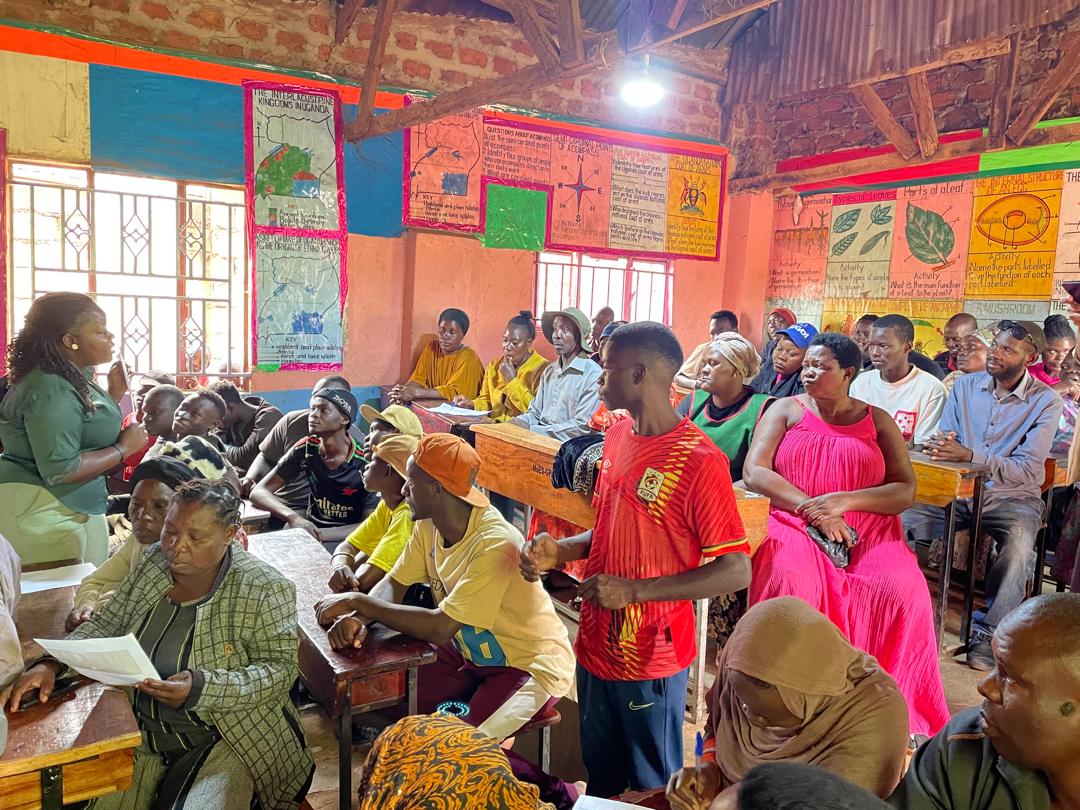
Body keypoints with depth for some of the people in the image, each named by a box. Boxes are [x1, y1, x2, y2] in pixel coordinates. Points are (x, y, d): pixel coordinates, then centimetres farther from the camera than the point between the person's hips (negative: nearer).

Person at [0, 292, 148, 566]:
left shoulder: (73, 378, 9)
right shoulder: (50, 391, -21)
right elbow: (59, 470, -26)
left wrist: (116, 393, 8)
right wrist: (124, 448, -17)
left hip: (78, 507, 10)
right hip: (40, 511, -10)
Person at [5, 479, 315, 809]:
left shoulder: (263, 587, -16)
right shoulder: (154, 563, 0)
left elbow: (281, 668, -17)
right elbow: (104, 625, 9)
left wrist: (202, 688, -29)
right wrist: (52, 664, -9)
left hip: (224, 742, -5)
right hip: (142, 734, 5)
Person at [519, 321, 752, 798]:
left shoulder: (699, 460, -21)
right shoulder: (617, 437, 2)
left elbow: (736, 571, -20)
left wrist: (635, 590, -25)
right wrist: (560, 552, -4)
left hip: (650, 660, -7)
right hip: (596, 646, 7)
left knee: (653, 790, 16)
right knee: (600, 777, 25)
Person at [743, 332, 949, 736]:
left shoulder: (877, 421, 14)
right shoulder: (786, 410, 10)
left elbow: (905, 491, 4)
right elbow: (754, 471, -3)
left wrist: (843, 501, -14)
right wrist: (814, 510, -13)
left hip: (868, 534, 2)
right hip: (797, 527, -1)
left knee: (904, 592, -27)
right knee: (790, 583, -34)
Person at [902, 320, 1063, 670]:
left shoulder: (1046, 402, -5)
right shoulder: (964, 386, 6)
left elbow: (1028, 470, -14)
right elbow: (944, 441, 3)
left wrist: (970, 455, -29)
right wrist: (938, 446, -24)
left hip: (1011, 497, -3)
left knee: (1019, 539, -35)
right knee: (901, 519, -21)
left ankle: (990, 632, -20)